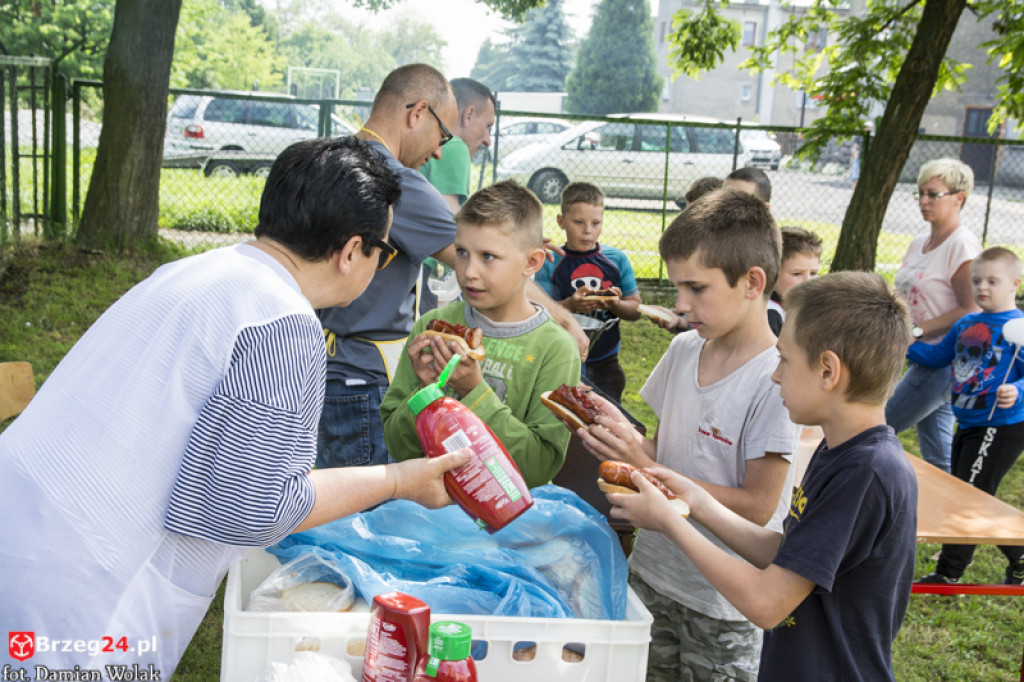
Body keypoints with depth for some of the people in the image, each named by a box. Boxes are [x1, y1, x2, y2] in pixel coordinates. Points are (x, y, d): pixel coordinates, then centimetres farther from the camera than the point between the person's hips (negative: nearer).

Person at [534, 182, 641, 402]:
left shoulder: (617, 260, 2)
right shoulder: (550, 263, -4)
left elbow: (636, 310, 4)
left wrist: (616, 305, -16)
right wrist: (570, 305, -24)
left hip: (605, 362, 2)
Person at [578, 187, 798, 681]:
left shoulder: (777, 378, -20)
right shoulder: (684, 349, 1)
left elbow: (757, 507, -20)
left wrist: (646, 471, -25)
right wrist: (618, 430, -11)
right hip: (652, 571, 6)